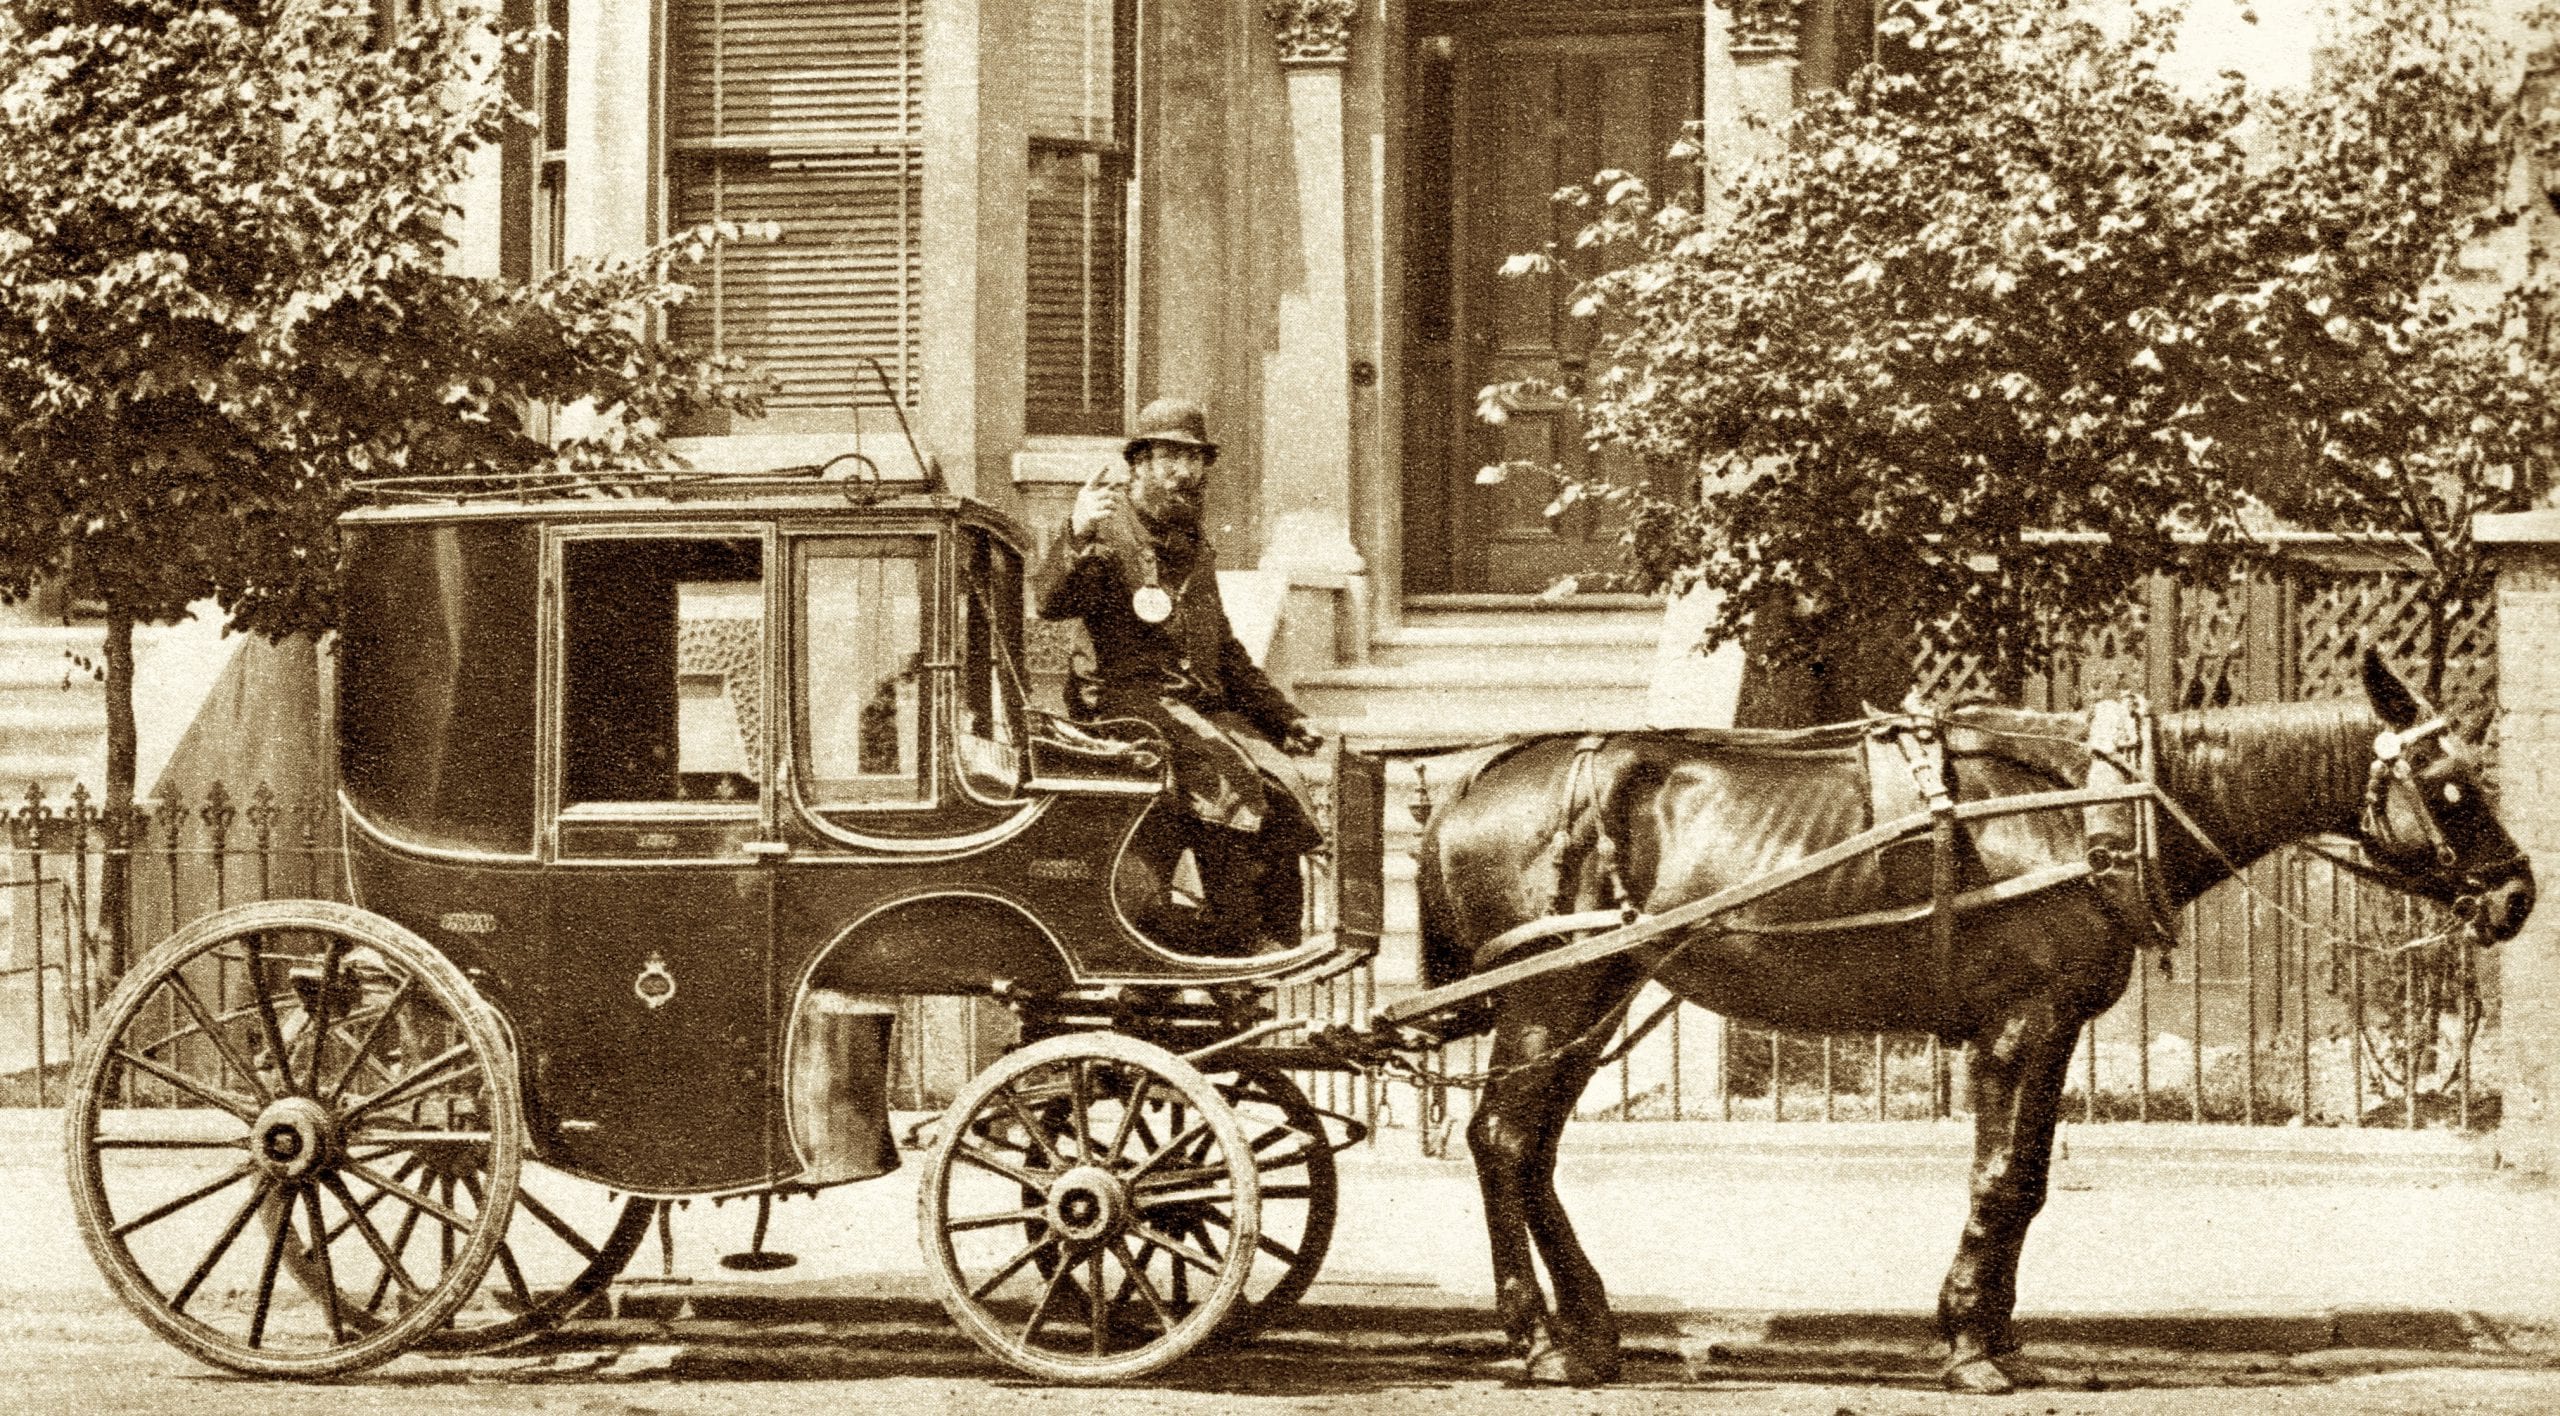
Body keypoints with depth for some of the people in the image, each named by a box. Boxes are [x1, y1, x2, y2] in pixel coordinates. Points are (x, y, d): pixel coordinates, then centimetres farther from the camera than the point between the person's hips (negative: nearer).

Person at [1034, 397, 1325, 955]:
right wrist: (1077, 539, -37)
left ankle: (1277, 942, -15)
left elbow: (1226, 654, 32)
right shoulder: (1109, 530, -1)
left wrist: (1287, 720, 26)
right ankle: (1234, 933, -28)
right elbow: (1052, 602, -18)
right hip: (1125, 697, -7)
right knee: (1227, 777, -30)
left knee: (1281, 785, -17)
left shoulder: (1194, 549, 23)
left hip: (1202, 703, 7)